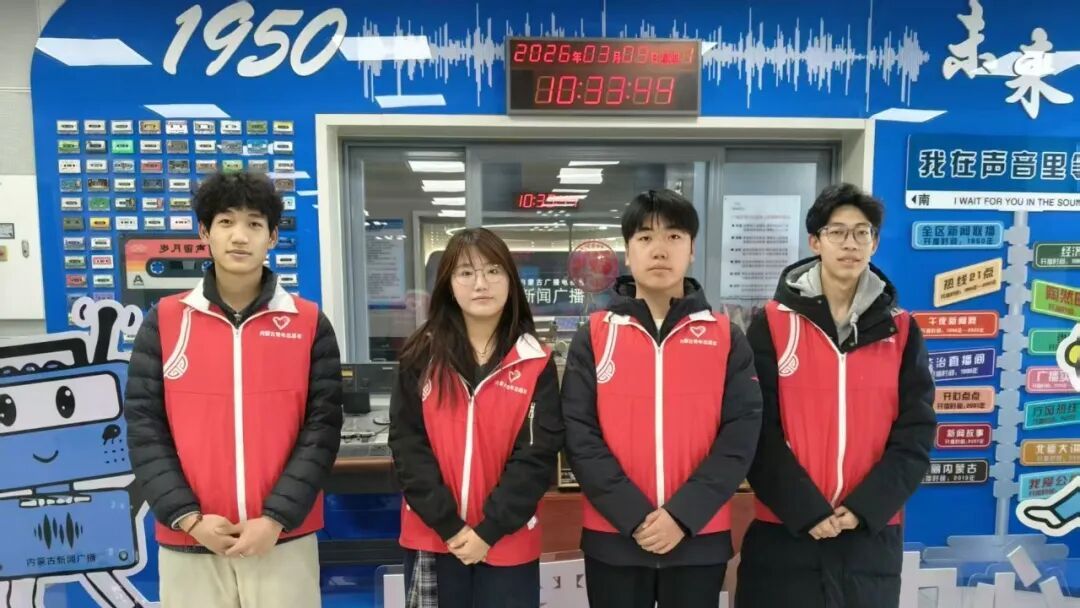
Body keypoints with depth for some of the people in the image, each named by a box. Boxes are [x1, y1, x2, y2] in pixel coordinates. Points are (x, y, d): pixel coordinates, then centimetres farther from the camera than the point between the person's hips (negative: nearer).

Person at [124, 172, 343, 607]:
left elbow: (322, 428, -5)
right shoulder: (164, 321, 2)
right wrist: (187, 517, -9)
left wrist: (276, 517, -12)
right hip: (188, 544, 1)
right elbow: (144, 428, 0)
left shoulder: (309, 323, -1)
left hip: (285, 540, -1)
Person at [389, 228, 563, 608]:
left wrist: (489, 530, -13)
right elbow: (407, 445, -5)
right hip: (432, 540, 1)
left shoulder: (536, 364, -4)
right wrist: (449, 525, -11)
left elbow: (537, 455, -7)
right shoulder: (421, 357, -1)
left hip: (508, 544, -1)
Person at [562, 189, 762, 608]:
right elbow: (580, 435, -6)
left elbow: (741, 433, -5)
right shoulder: (594, 336, 0)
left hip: (700, 538, 1)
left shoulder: (726, 337, 2)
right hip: (613, 538, 0)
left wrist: (683, 514, -14)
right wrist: (633, 516, -14)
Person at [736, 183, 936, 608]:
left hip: (871, 535, 2)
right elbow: (760, 432, -7)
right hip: (783, 532, -2)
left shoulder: (901, 331, 4)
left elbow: (915, 434, 1)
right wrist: (806, 511, -13)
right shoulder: (772, 324, -3)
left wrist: (863, 509, -9)